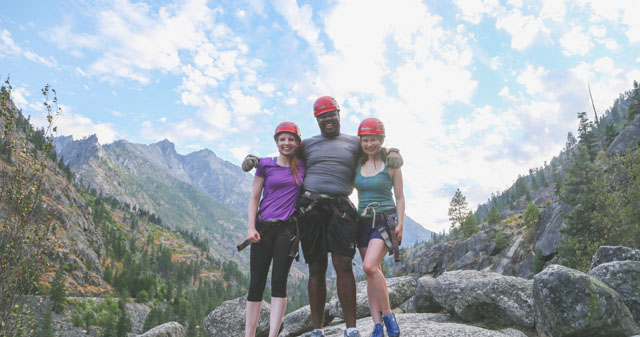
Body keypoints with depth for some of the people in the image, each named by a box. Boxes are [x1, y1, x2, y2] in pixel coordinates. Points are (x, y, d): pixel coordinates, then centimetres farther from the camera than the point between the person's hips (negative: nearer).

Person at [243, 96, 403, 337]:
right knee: (316, 269, 3)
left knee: (343, 264, -13)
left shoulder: (355, 143, 15)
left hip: (339, 208, -1)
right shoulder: (308, 144, 18)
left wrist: (393, 153, -3)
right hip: (310, 208, 1)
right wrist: (254, 159, 12)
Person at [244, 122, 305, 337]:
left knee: (279, 281, -5)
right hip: (263, 227, 0)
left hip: (288, 228, 1)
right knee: (256, 283, 3)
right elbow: (254, 198, 4)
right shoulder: (265, 165, 4)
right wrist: (251, 228, -5)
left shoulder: (302, 166, 8)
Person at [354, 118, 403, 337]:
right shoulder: (357, 165, 9)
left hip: (385, 220, -5)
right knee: (372, 273, 3)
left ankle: (388, 314, -5)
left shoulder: (391, 165, -1)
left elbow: (399, 197, 1)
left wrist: (400, 224, -9)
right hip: (363, 221, 5)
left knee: (369, 266, -23)